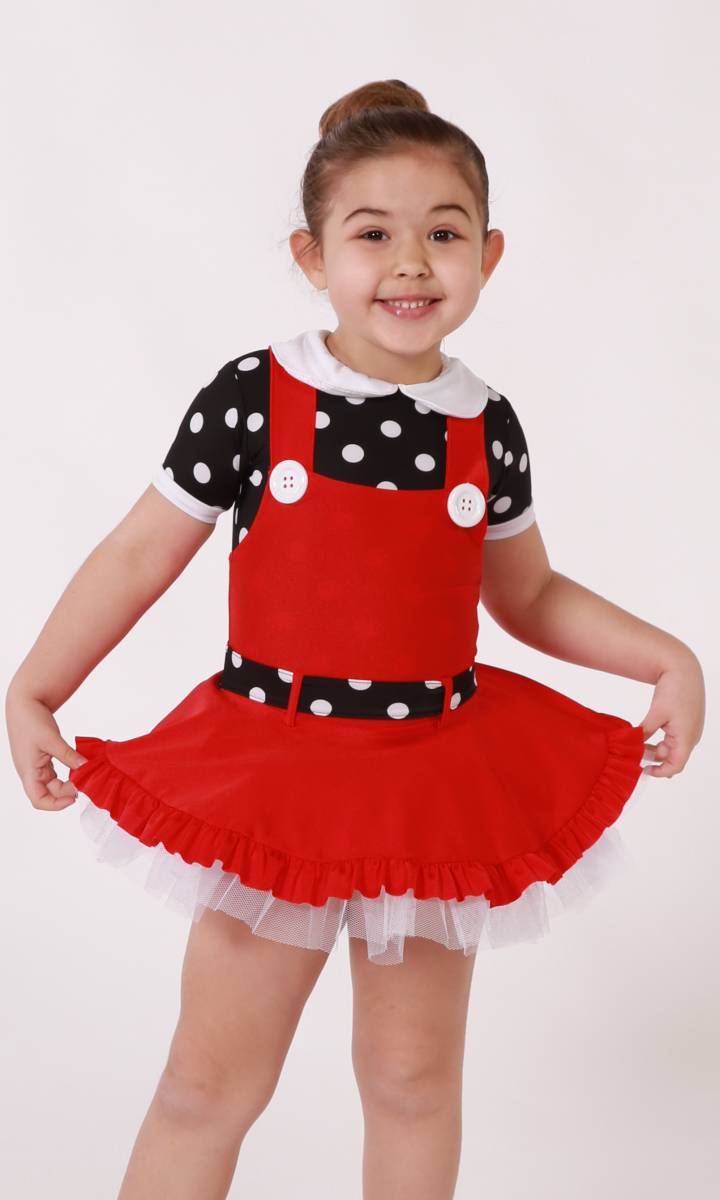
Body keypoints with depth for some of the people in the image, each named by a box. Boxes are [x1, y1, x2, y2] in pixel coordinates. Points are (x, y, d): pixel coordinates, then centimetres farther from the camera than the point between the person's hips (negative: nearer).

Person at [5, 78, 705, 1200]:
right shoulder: (251, 396, -10)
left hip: (438, 782, 2)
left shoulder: (486, 426, -1)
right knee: (209, 1083, 7)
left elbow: (530, 595, 13)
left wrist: (666, 657, 4)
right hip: (273, 778, -2)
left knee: (413, 1076, 17)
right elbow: (139, 557, -2)